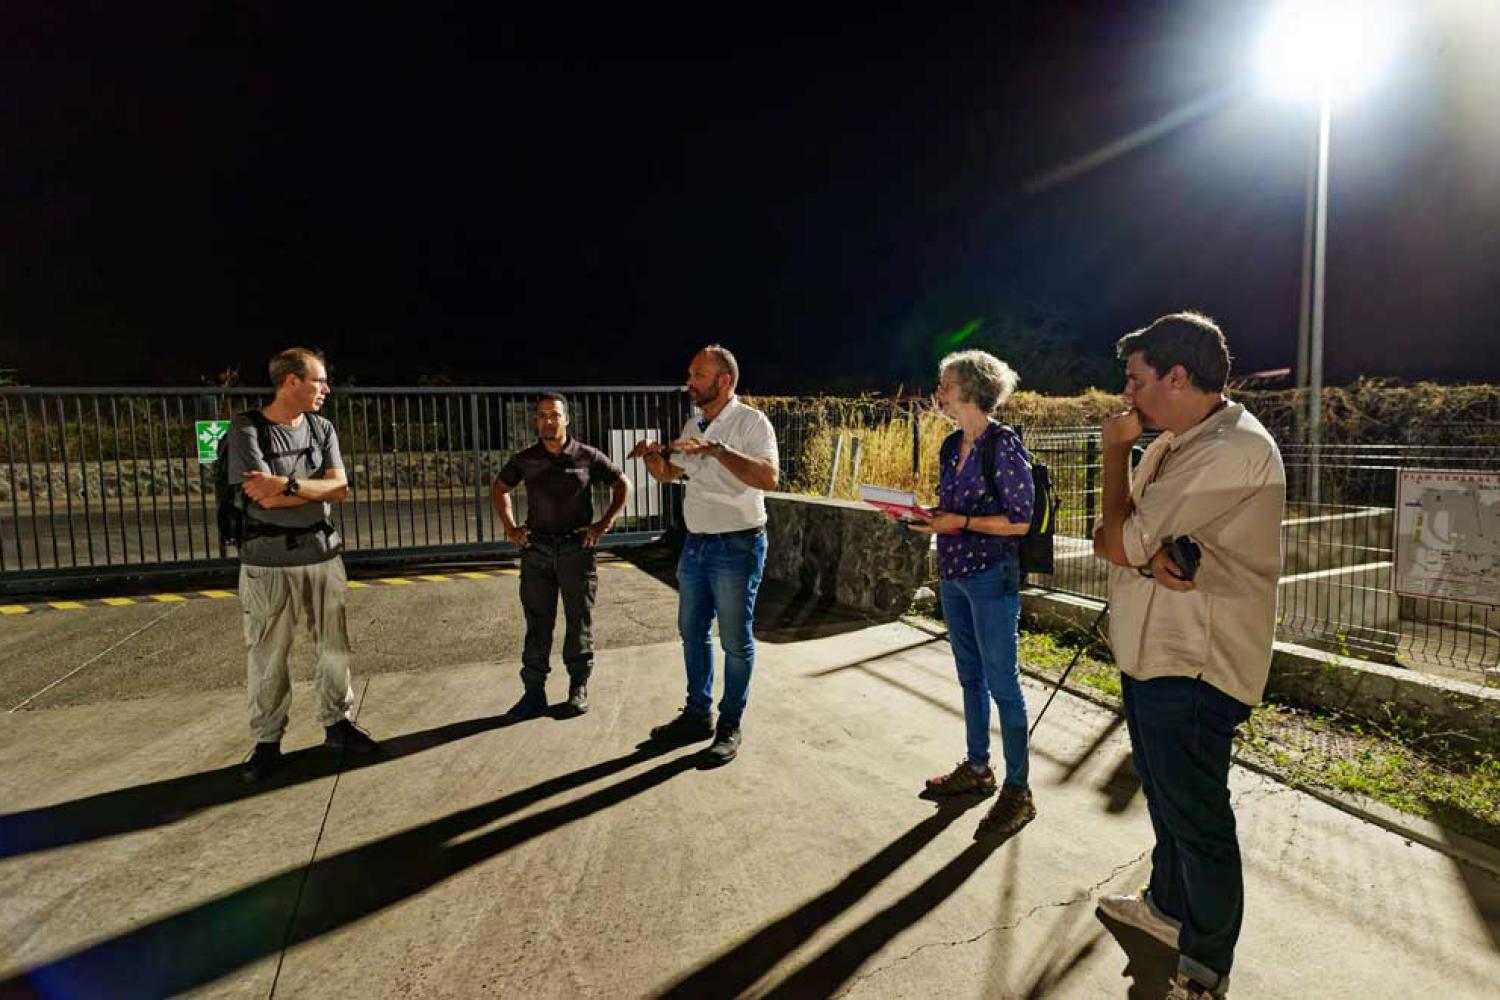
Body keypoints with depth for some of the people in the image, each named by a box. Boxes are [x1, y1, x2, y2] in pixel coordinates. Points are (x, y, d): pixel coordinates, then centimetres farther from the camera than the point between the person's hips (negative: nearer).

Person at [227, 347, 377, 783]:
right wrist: (316, 488, -7)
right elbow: (267, 498, -17)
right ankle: (267, 741, 19)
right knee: (268, 658, 4)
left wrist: (287, 484, -15)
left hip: (323, 556, 4)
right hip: (268, 563, -4)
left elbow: (341, 488, -4)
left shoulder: (322, 429, 6)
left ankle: (337, 722, 26)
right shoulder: (247, 429, -8)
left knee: (335, 648, 10)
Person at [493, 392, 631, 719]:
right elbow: (500, 488, 19)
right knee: (537, 623, 7)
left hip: (577, 548, -1)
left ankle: (578, 688, 22)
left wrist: (603, 525, -3)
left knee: (580, 622, 8)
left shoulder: (588, 456, -4)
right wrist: (510, 528, 9)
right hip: (536, 550, 2)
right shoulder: (524, 459, 2)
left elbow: (623, 486, 5)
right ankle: (534, 692, 15)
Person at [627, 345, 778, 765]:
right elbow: (667, 474, 19)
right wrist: (652, 455, -3)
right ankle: (697, 715, 31)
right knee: (692, 632, 16)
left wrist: (716, 449, -35)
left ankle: (730, 726, 19)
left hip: (737, 547, -8)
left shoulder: (751, 422, -13)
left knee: (735, 642, 4)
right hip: (695, 544, 8)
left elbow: (769, 478, -29)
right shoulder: (693, 425, 10)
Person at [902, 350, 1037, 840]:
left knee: (1001, 681, 0)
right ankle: (978, 768, 33)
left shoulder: (1004, 445, -14)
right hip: (953, 574, 8)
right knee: (970, 676, 18)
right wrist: (926, 514, 0)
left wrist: (959, 522, -19)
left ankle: (1018, 791, 13)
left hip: (991, 576, -8)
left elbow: (1019, 520, -15)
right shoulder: (951, 446, 10)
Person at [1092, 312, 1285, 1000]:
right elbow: (1111, 538, 4)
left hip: (1193, 669, -9)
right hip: (1151, 654, 9)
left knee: (1197, 820, 6)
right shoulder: (1171, 445, 10)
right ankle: (1167, 905, 46)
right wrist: (1148, 554, -19)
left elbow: (1118, 542, -22)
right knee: (1164, 796, 25)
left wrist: (1115, 453, -10)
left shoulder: (1233, 451, -22)